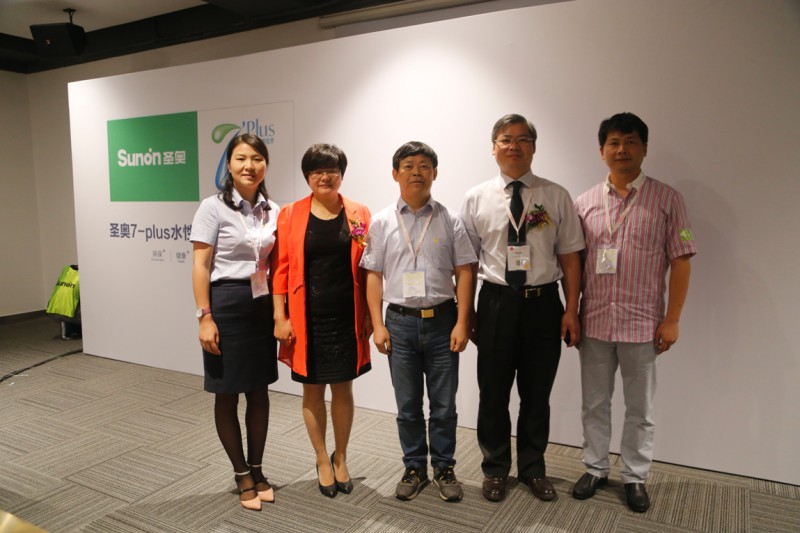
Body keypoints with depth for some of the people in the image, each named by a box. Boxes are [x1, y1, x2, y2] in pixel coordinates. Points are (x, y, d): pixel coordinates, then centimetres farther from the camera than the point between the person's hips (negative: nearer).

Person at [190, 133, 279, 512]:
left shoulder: (272, 210, 6)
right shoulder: (213, 207, -7)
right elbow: (200, 266, -9)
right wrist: (205, 317, -14)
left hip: (262, 305, 5)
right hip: (227, 303, -4)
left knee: (259, 391, 12)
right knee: (227, 394, 8)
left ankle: (257, 469, 30)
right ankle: (242, 474, 26)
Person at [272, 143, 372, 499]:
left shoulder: (359, 214, 2)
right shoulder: (290, 215, 0)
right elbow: (281, 268, -2)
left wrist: (371, 315, 1)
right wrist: (280, 317, -6)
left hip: (347, 318, 1)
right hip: (307, 318, 0)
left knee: (343, 388, 11)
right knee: (313, 389, 11)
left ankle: (341, 458, 31)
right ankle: (322, 460, 30)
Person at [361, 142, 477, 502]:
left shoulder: (449, 220, 0)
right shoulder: (382, 222, 3)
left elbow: (464, 272, -1)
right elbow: (373, 275, 3)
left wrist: (462, 323, -7)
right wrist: (378, 325, -2)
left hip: (442, 320, 0)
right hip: (400, 321, 1)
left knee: (444, 404, 10)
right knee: (407, 405, 13)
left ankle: (444, 468, 29)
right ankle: (414, 468, 31)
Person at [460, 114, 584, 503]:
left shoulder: (556, 196, 2)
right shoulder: (476, 199, 2)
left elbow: (570, 256, 2)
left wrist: (571, 310, -3)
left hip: (544, 303, 1)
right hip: (496, 302, 0)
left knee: (537, 394, 14)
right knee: (493, 394, 11)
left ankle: (533, 469, 36)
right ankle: (495, 469, 33)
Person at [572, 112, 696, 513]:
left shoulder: (666, 199, -2)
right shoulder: (585, 202, 4)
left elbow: (680, 261, -3)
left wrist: (672, 319, -7)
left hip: (642, 324, -2)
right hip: (594, 322, 2)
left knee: (640, 409, 12)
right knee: (594, 404, 14)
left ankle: (635, 477, 31)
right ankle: (595, 469, 33)